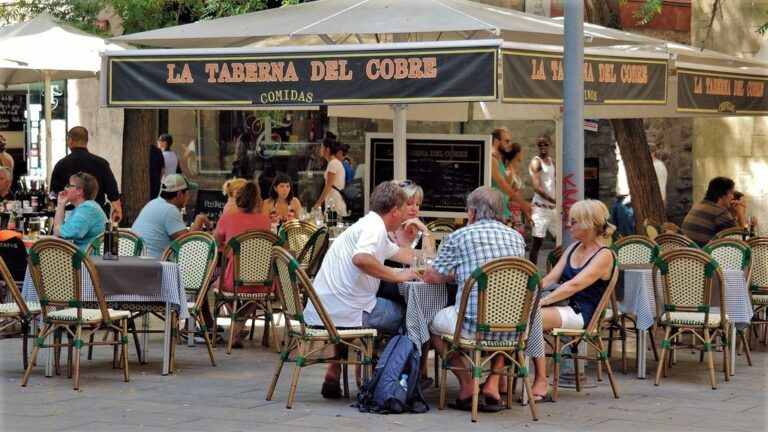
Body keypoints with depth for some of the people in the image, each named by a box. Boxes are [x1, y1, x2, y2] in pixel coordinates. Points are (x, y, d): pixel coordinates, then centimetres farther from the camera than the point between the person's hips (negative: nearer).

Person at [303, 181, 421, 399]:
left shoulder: (369, 225, 22)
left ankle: (334, 372, 26)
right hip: (347, 311, -9)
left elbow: (404, 255, 37)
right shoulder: (375, 226, -9)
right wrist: (397, 276, -19)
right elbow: (361, 258, -29)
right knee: (408, 315, 6)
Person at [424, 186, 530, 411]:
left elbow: (430, 277, 8)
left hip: (473, 325, -4)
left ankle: (466, 384, 14)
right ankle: (493, 382, 21)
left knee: (433, 323, 25)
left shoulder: (459, 236, 1)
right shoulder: (516, 238, 13)